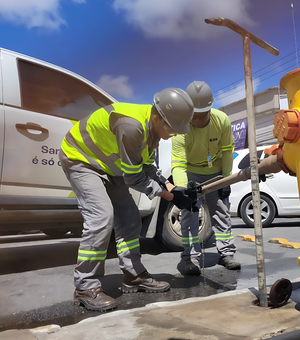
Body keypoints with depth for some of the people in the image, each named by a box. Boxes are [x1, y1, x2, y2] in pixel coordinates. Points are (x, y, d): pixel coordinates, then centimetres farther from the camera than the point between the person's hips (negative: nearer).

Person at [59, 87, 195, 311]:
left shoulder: (153, 127, -6)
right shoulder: (131, 127, -36)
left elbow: (147, 168, 0)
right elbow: (134, 178, -28)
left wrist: (171, 189, -14)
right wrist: (171, 197, -21)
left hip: (107, 166, 9)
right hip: (80, 159, -9)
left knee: (129, 219, 4)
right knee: (101, 217, -22)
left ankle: (134, 276, 16)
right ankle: (86, 287, -8)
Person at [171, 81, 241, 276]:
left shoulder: (222, 120, -23)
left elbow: (227, 150, -9)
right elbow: (178, 164, -36)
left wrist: (226, 178, -11)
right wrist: (182, 190, -52)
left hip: (215, 172, 3)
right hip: (191, 173, -3)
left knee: (221, 212, 6)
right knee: (190, 214, -9)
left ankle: (227, 254, 19)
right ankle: (191, 259, -2)